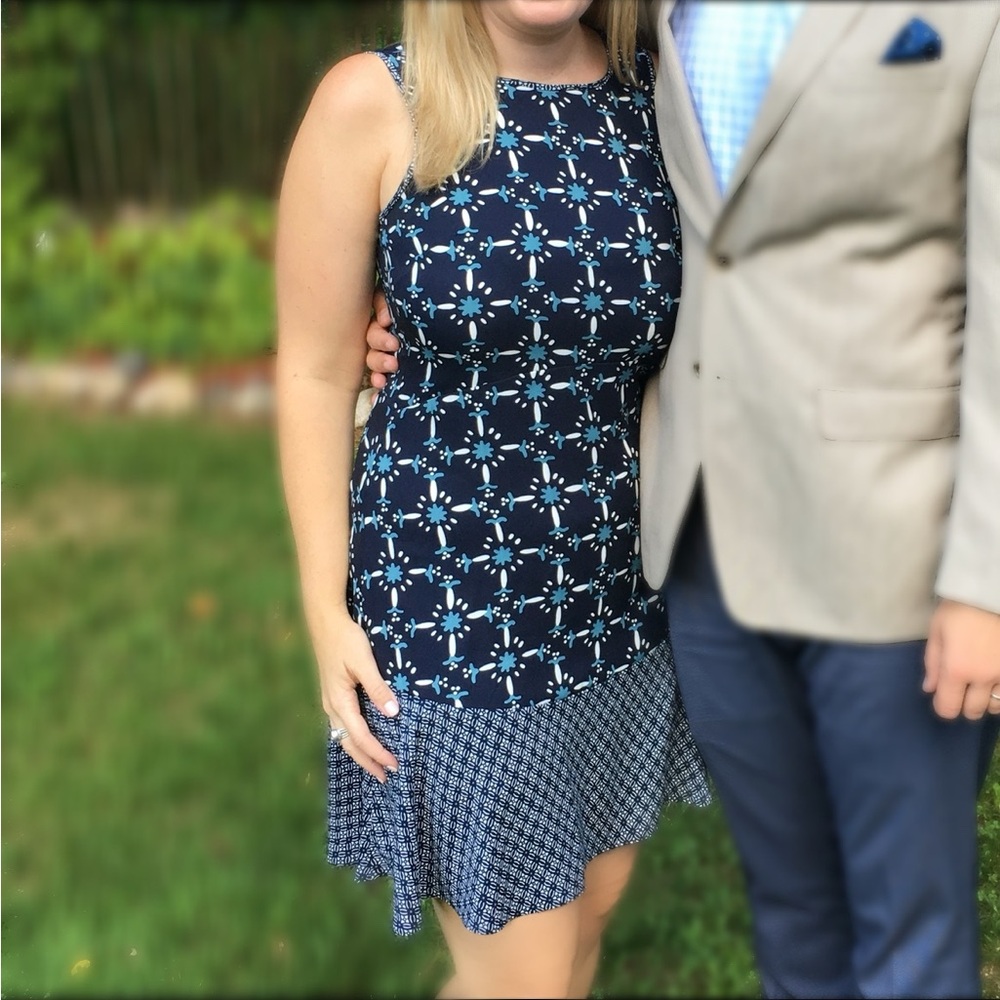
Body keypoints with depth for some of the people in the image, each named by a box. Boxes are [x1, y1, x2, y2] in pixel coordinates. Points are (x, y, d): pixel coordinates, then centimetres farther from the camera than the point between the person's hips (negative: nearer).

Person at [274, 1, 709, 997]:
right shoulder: (374, 103, -12)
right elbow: (316, 373, -7)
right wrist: (326, 609, -6)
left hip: (623, 583, 4)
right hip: (454, 604, -4)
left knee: (590, 907, 22)